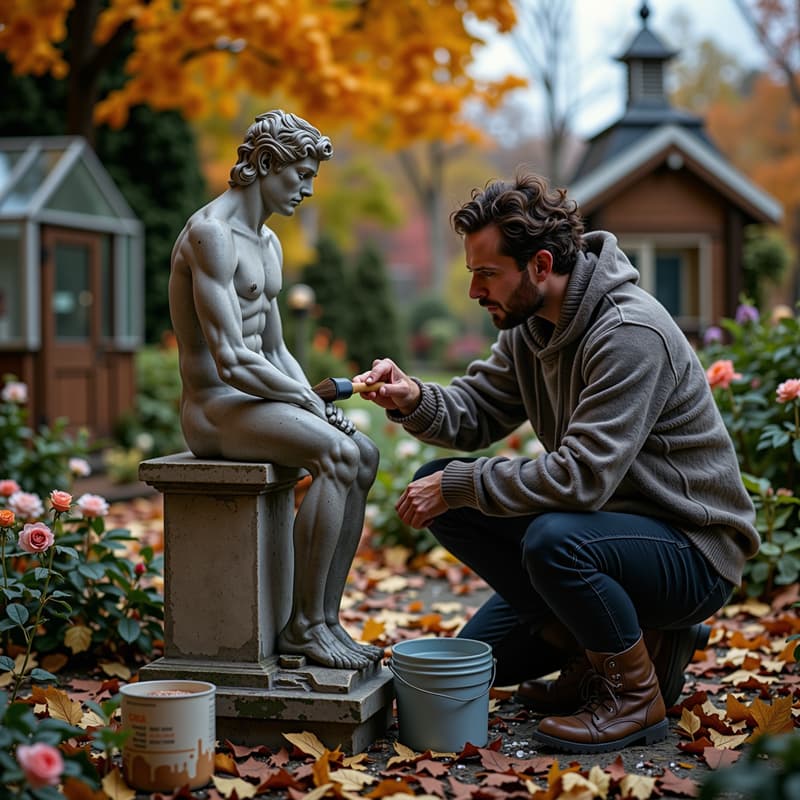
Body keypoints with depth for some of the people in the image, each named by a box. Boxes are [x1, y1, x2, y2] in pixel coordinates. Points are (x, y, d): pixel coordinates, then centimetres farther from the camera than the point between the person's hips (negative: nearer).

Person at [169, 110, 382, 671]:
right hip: (214, 409, -10)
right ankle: (304, 626, -16)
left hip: (254, 400, 10)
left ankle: (326, 619, -1)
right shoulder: (211, 233, -15)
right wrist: (310, 401, -14)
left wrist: (315, 404, 3)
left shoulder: (269, 244, 18)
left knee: (365, 456, -3)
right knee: (338, 456, -26)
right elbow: (231, 359, -23)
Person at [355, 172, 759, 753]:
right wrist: (414, 400, -16)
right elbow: (474, 412, 6)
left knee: (554, 540, -36)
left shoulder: (630, 334, -26)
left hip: (692, 551, -8)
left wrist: (457, 485, -25)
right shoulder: (530, 327, 2)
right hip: (607, 519, 8)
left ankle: (637, 695, -12)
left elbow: (582, 476, -32)